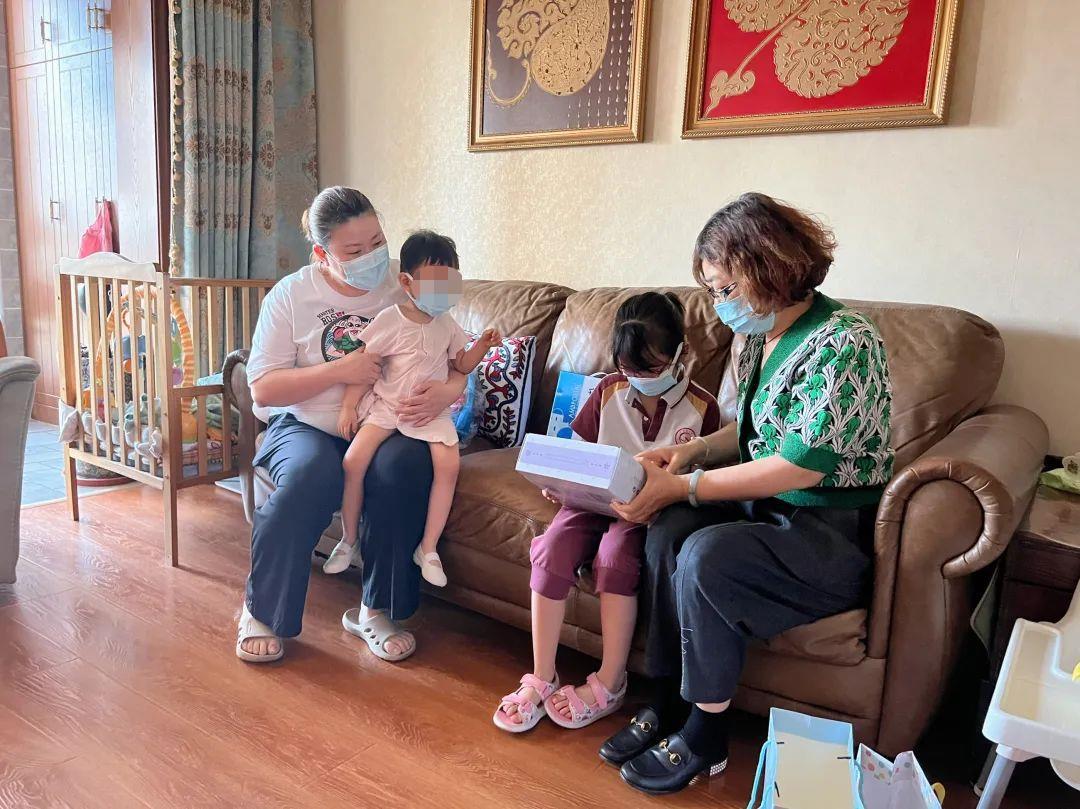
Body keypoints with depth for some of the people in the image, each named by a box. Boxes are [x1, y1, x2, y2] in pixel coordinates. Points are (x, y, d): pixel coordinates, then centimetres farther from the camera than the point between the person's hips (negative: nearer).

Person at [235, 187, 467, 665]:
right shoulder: (290, 295, 1)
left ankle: (377, 610, -13)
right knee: (312, 474, -34)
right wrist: (341, 370, -18)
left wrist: (447, 391, -23)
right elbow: (263, 389, -4)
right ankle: (261, 610, -10)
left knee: (405, 465, -34)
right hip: (307, 426, 0)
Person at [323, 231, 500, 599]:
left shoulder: (447, 324, 5)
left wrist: (482, 345, -4)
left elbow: (463, 364, 15)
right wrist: (348, 407, -9)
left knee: (448, 463, -24)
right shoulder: (388, 321, -6)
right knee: (354, 461, -20)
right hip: (385, 405, -2)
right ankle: (348, 539, 4)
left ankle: (428, 548, -8)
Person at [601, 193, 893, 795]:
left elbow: (802, 466, -25)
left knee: (707, 555, -29)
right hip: (772, 508, 8)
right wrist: (693, 449, -3)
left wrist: (682, 486, -24)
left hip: (840, 534, -8)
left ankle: (704, 738, -9)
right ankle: (669, 703, -3)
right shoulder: (761, 337, 7)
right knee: (668, 531, -16)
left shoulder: (843, 341, -20)